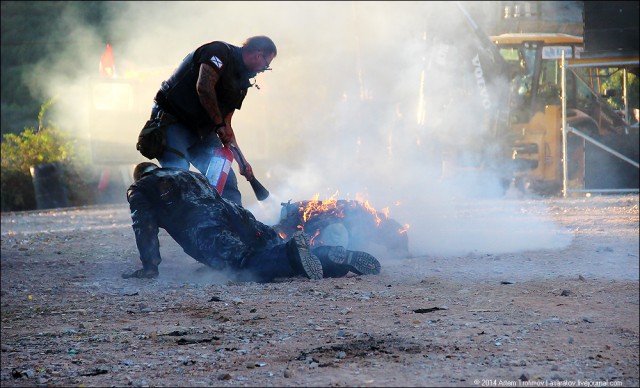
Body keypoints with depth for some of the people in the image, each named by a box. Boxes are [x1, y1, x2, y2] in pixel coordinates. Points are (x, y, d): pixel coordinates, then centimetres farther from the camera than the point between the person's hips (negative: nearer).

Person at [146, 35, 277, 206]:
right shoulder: (220, 51, -10)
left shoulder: (241, 83, 15)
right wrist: (219, 123, -18)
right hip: (173, 122, -9)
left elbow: (226, 126, 17)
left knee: (227, 180, 1)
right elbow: (204, 87, -25)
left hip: (202, 131, 9)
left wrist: (242, 161, 12)